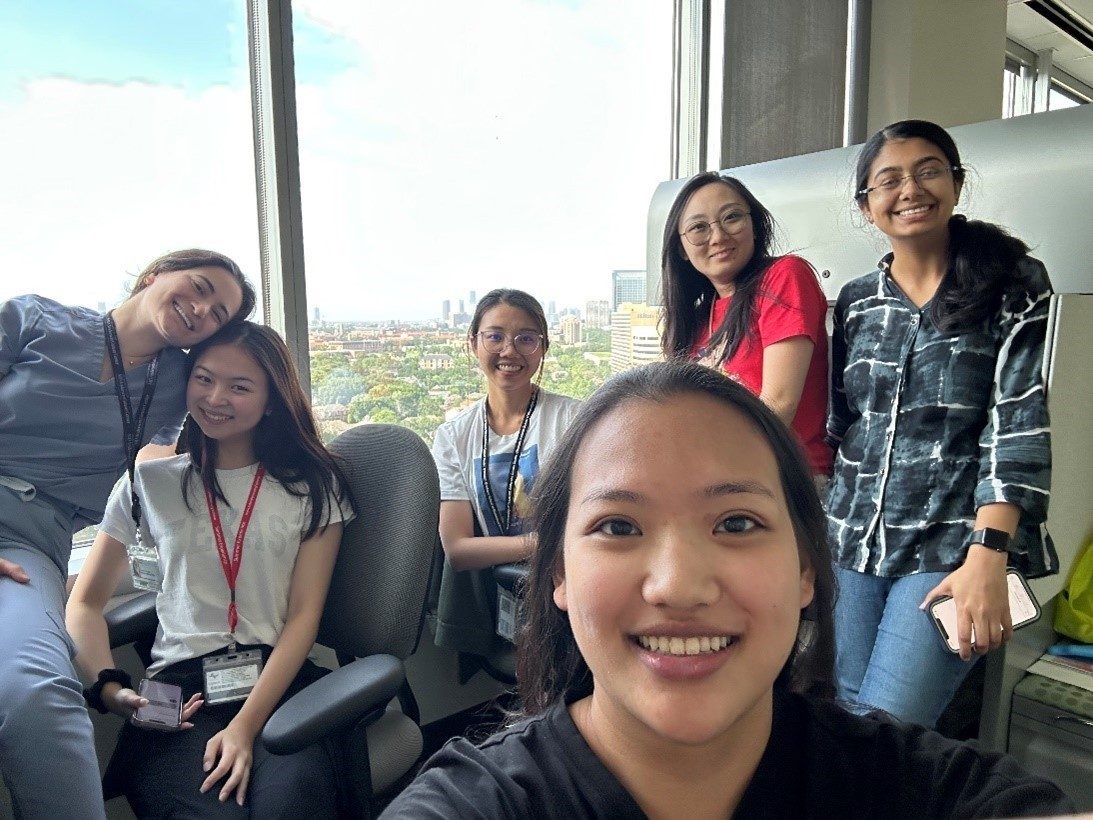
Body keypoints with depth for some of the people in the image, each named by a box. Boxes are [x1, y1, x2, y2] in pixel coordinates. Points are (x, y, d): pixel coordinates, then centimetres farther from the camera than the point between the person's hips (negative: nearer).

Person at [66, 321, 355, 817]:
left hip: (280, 679, -1)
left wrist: (246, 726, -14)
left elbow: (305, 614, -1)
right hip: (177, 688, 1)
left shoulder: (312, 484, 7)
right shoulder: (148, 482, 11)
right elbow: (85, 603, 15)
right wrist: (109, 689, -5)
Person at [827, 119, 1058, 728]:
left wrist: (987, 556, -18)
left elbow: (1020, 427, -9)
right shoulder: (855, 303, 10)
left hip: (953, 547, -3)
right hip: (852, 541, 4)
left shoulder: (1014, 287, 0)